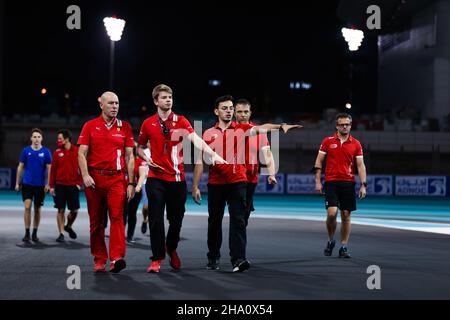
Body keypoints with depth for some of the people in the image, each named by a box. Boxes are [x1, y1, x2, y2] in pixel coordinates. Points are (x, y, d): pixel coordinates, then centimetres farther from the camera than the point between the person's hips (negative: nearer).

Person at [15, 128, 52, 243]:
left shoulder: (46, 152, -1)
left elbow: (49, 169, 1)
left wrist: (47, 184, -6)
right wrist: (17, 183, 5)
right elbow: (20, 167, 7)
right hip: (27, 184, 0)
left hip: (40, 185, 0)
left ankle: (34, 233, 19)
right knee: (27, 207, -11)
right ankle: (27, 233, -4)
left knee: (37, 209, 7)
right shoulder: (26, 150, 1)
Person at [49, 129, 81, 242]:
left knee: (75, 210, 1)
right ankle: (61, 233, 8)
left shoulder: (77, 151, 0)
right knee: (61, 210, 0)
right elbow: (53, 170, 4)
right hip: (60, 185, 1)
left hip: (73, 185, -1)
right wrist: (52, 186, 0)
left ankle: (68, 226, 29)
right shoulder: (57, 152, 4)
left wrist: (79, 183, -4)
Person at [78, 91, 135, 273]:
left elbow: (129, 156, 8)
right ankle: (99, 260, 14)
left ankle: (117, 258, -21)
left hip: (117, 179, 0)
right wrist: (85, 175, -13)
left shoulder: (125, 127, 8)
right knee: (96, 221, 5)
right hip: (94, 179, 1)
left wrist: (131, 183, 2)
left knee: (117, 216, -15)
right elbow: (82, 153, 2)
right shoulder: (90, 126, 6)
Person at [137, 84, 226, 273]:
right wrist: (146, 158, -4)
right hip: (156, 178, 0)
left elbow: (195, 139, -14)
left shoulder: (181, 121, 1)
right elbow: (140, 147, 18)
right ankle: (157, 259, 6)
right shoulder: (148, 123, 5)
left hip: (177, 178, 0)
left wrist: (213, 154, -30)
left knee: (176, 218, 8)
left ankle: (171, 249, 35)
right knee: (156, 219, -4)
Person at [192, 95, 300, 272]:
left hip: (237, 182, -1)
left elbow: (261, 128, -13)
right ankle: (213, 258, 23)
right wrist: (195, 186, 3)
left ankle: (238, 259, -15)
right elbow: (200, 161, 7)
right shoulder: (208, 134, 6)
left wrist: (280, 126, -32)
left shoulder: (242, 129, 4)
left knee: (238, 220, -10)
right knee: (214, 222, 10)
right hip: (215, 184, 1)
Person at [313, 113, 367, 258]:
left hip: (348, 183, 1)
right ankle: (331, 240, 12)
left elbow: (360, 165, 5)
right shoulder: (328, 141, 4)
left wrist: (363, 185, -4)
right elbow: (319, 161, 7)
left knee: (346, 215, 2)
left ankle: (344, 247, 12)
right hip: (331, 182, -1)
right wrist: (318, 181, 0)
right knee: (332, 213, -13)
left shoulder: (356, 144, 6)